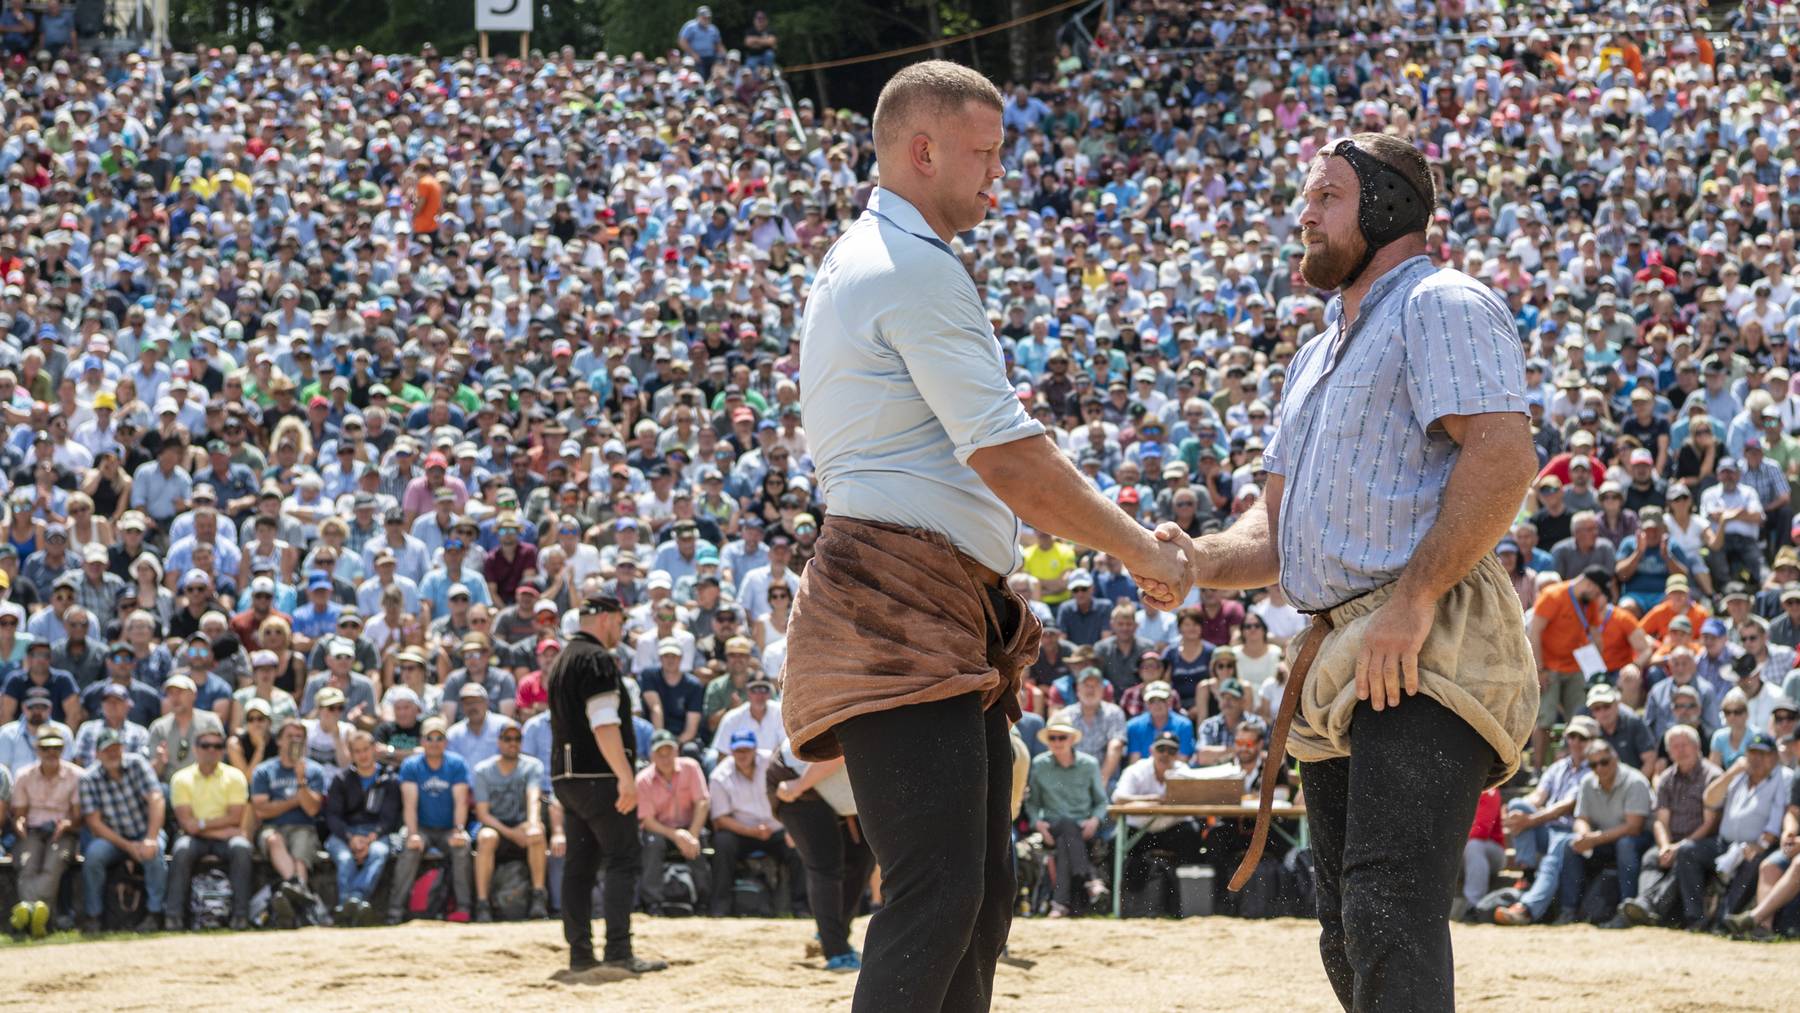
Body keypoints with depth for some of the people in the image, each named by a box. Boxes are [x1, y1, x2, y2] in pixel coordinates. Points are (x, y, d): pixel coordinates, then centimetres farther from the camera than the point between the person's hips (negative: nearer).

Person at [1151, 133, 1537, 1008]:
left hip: (1430, 653, -10)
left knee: (1389, 917, -22)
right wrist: (1201, 563, 5)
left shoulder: (1440, 306, -3)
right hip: (1340, 671, 10)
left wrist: (1415, 599, -23)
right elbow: (1281, 526, 27)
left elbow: (1503, 457, -18)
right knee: (1349, 937, 11)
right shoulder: (1318, 357, 28)